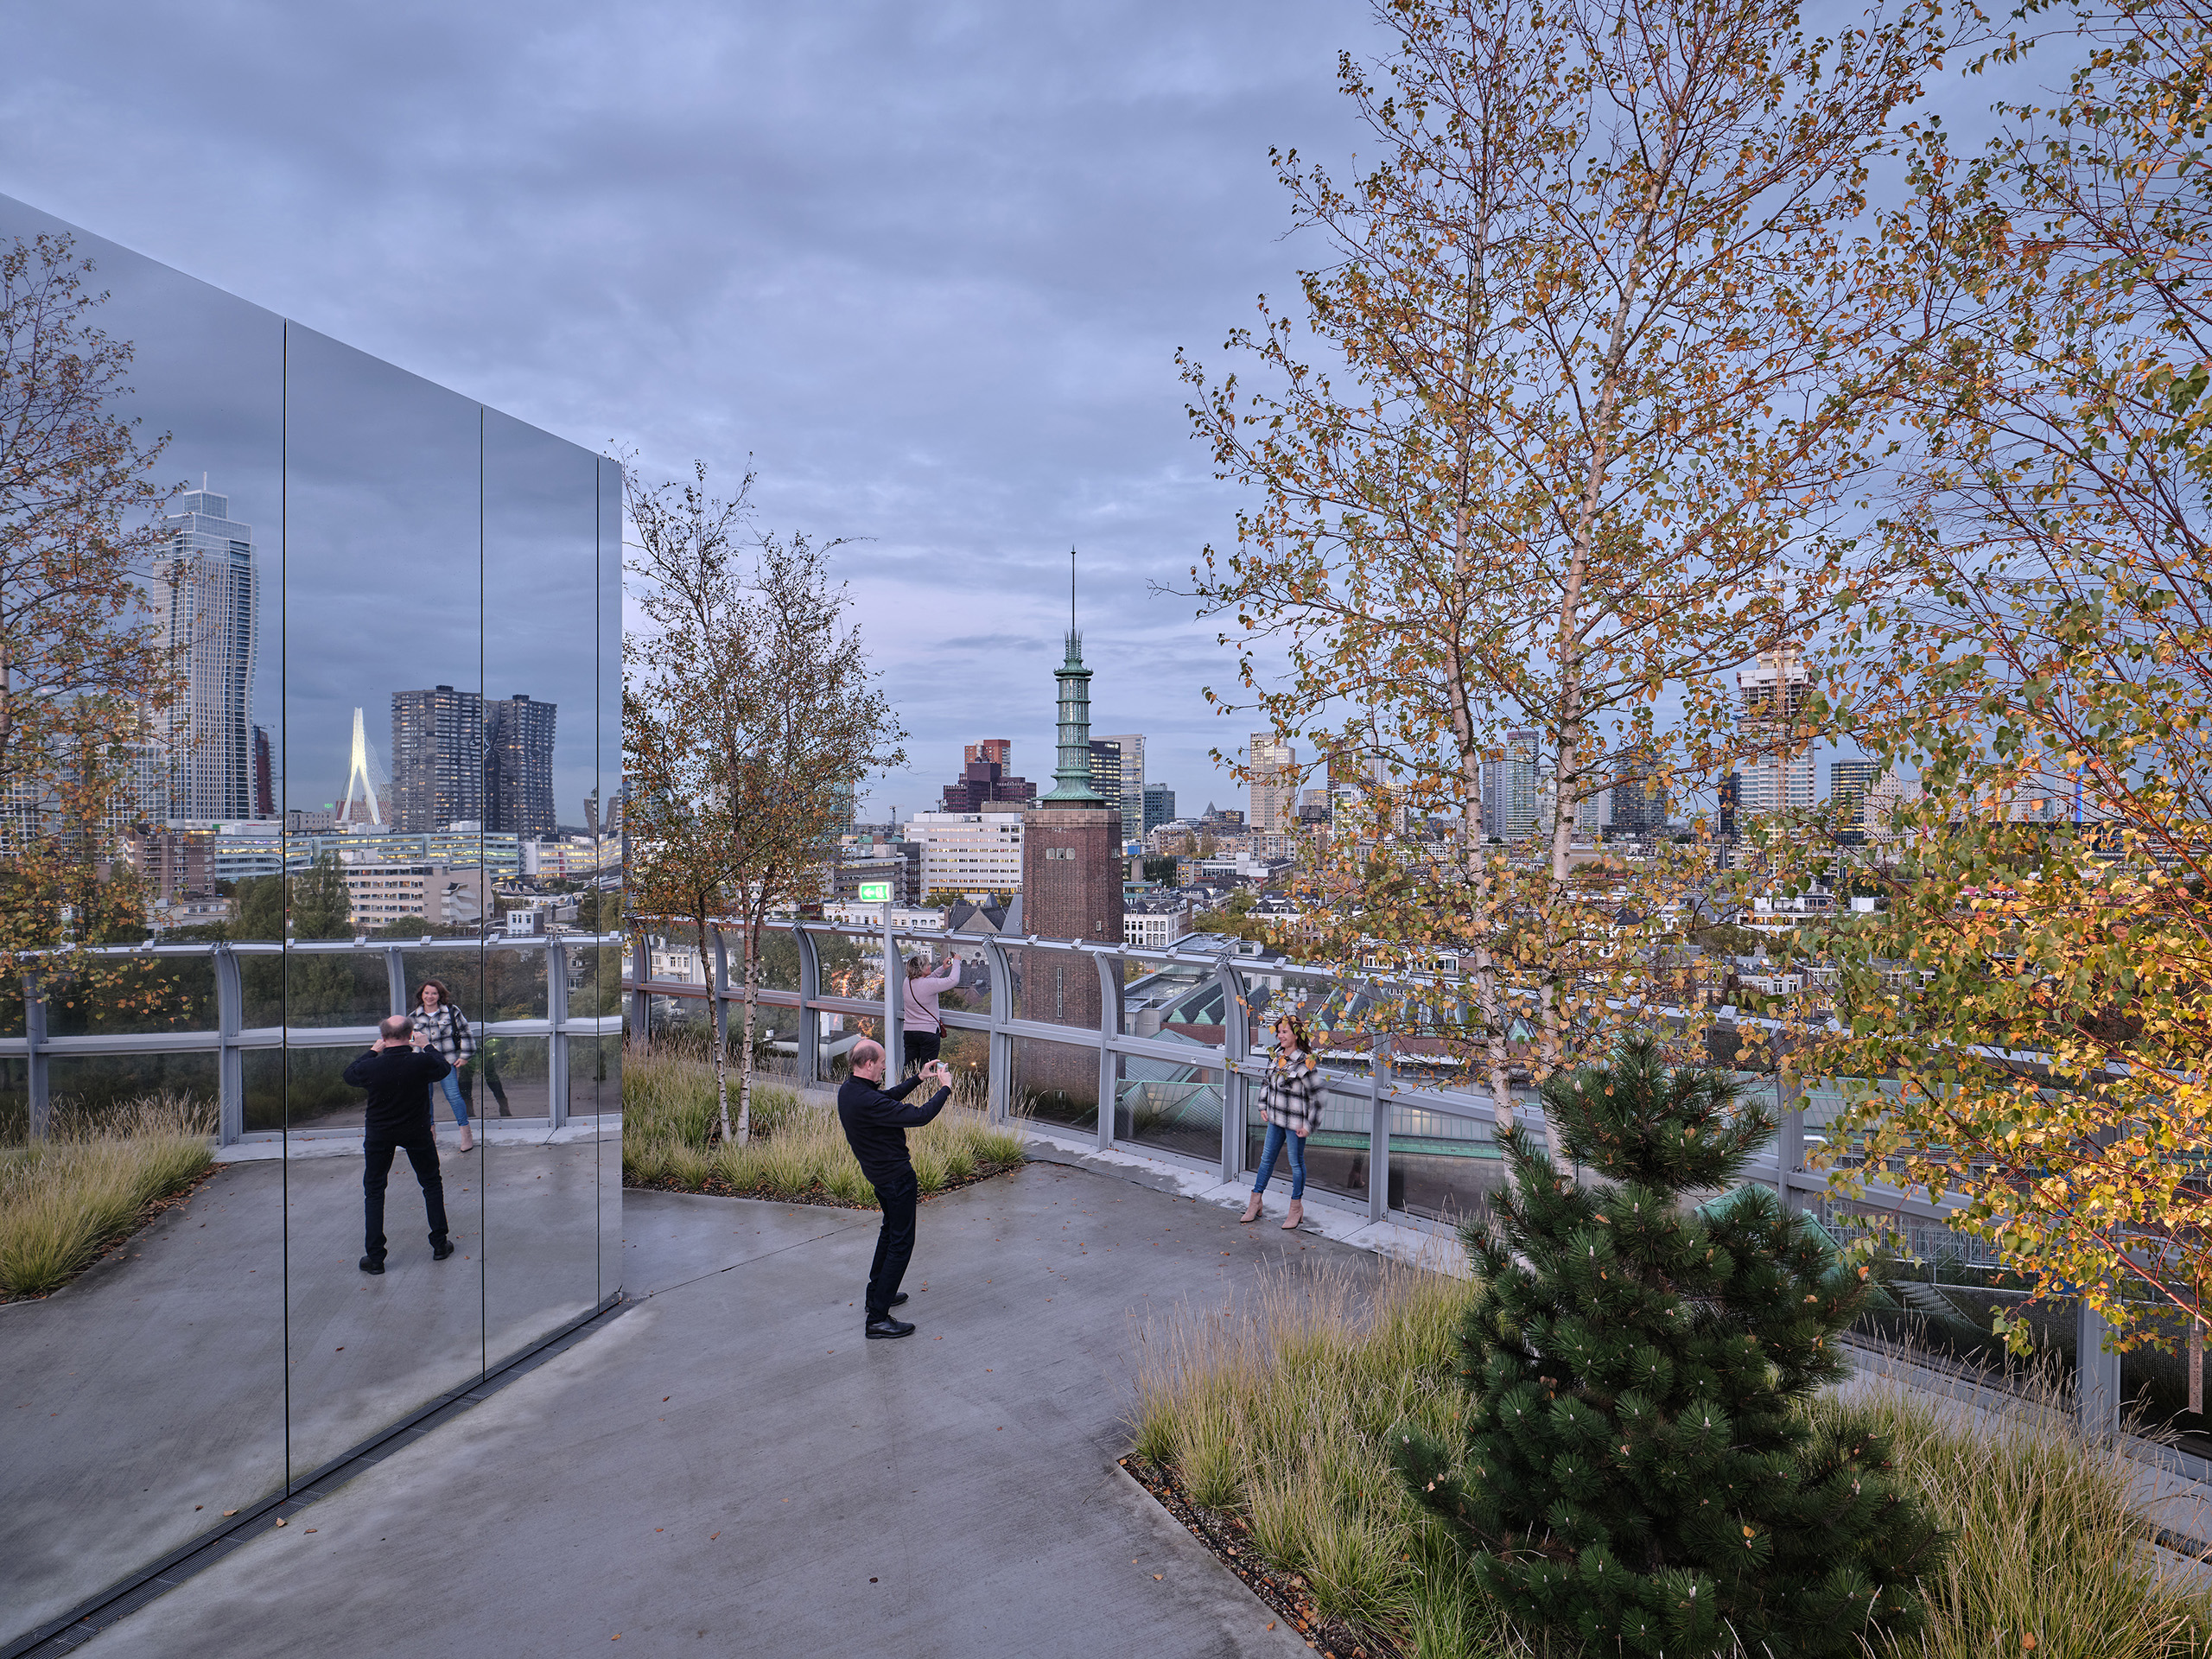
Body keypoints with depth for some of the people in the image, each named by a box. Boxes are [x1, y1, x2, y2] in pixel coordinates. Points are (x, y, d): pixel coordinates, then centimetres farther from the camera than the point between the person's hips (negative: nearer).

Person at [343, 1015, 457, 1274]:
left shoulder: (371, 1067, -21)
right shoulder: (422, 1062, -22)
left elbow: (348, 1074, 4)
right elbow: (444, 1068, 1)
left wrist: (372, 1051, 13)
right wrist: (427, 1045, 12)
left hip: (379, 1134, 0)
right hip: (417, 1132, 0)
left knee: (374, 1190, 14)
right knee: (432, 1184, 18)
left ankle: (375, 1258, 13)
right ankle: (440, 1245, 22)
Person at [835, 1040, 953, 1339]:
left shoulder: (848, 1089, -2)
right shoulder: (867, 1102, -32)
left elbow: (889, 1098, 15)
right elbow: (919, 1116, -30)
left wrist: (919, 1078, 13)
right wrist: (944, 1088, -16)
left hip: (877, 1171, 10)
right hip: (896, 1176, -10)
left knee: (890, 1230, 28)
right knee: (901, 1242, -1)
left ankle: (877, 1294, 41)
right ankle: (878, 1319, 2)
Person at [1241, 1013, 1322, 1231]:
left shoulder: (1305, 1063, -20)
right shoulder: (1277, 1055, 1)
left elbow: (1317, 1097, -17)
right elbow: (1267, 1081, 18)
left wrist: (1308, 1126, -14)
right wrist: (1263, 1107, 12)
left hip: (1295, 1122, -7)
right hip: (1275, 1119, 7)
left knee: (1296, 1162, 9)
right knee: (1267, 1158, 16)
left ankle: (1296, 1207, 26)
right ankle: (1255, 1204, 29)